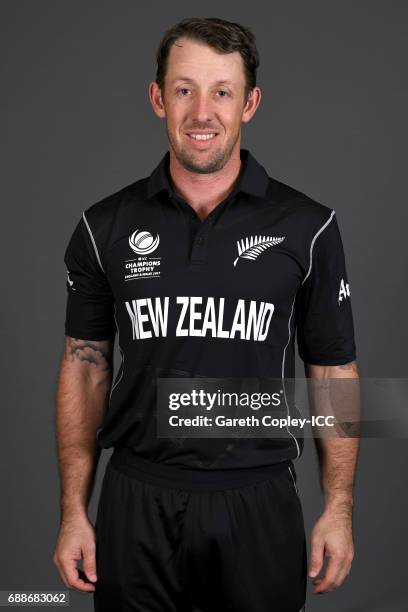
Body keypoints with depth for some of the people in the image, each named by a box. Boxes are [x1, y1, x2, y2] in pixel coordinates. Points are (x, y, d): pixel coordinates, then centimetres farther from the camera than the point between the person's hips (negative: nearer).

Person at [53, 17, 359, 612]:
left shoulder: (308, 227, -3)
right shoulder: (105, 227, 0)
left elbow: (334, 372, 3)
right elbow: (85, 367, 5)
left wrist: (339, 508, 0)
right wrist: (74, 512, 2)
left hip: (259, 505, 0)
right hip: (136, 505, 1)